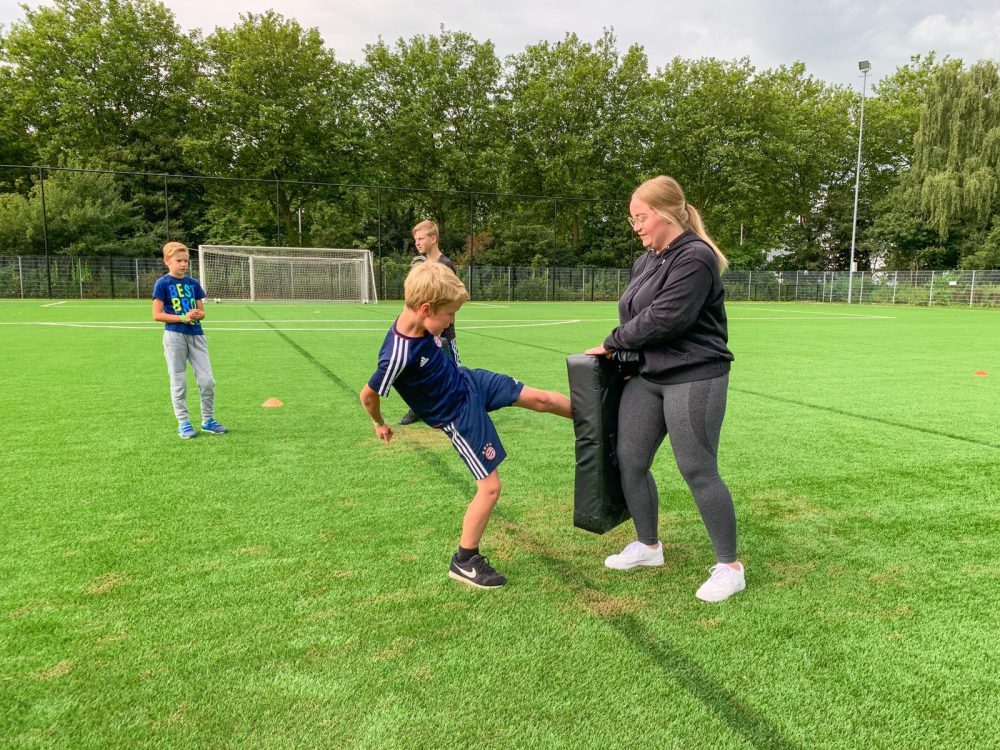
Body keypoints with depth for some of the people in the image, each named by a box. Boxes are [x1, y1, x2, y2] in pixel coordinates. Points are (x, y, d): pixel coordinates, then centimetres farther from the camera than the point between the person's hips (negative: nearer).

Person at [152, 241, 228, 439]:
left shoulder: (193, 284, 11)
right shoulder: (162, 284, -3)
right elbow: (157, 315, -7)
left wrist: (197, 314, -10)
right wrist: (183, 318, -16)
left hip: (196, 335, 4)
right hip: (175, 336, -4)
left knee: (207, 380, 2)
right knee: (179, 382, 3)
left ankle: (208, 420, 15)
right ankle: (183, 423, 12)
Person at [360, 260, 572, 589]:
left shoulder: (421, 324, -13)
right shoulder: (398, 356, -35)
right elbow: (368, 394, -17)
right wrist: (380, 424, 2)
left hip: (470, 381, 7)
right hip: (459, 417, -7)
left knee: (539, 398, 13)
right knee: (490, 488, -3)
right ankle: (464, 561, 15)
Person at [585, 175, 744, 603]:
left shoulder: (695, 258, -16)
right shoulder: (648, 259, 12)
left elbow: (664, 319, -22)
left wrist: (613, 342, -11)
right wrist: (621, 350, 0)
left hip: (693, 378, -9)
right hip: (647, 375, 9)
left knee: (698, 471, -3)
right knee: (629, 461, 9)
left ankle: (730, 567, 14)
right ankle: (648, 545, 29)